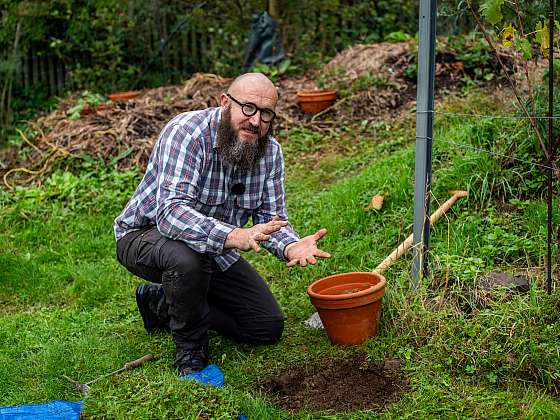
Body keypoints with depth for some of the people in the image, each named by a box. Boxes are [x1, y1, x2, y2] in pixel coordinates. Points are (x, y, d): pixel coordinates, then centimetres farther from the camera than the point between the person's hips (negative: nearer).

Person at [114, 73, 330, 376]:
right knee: (188, 258, -42)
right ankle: (190, 350, -12)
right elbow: (171, 212, -42)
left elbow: (271, 217, -9)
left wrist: (291, 247, -34)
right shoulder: (187, 132, -30)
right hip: (147, 234, -6)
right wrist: (235, 236, -57)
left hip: (215, 249, 7)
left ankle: (161, 302, 17)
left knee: (269, 326, 2)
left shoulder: (269, 151, -9)